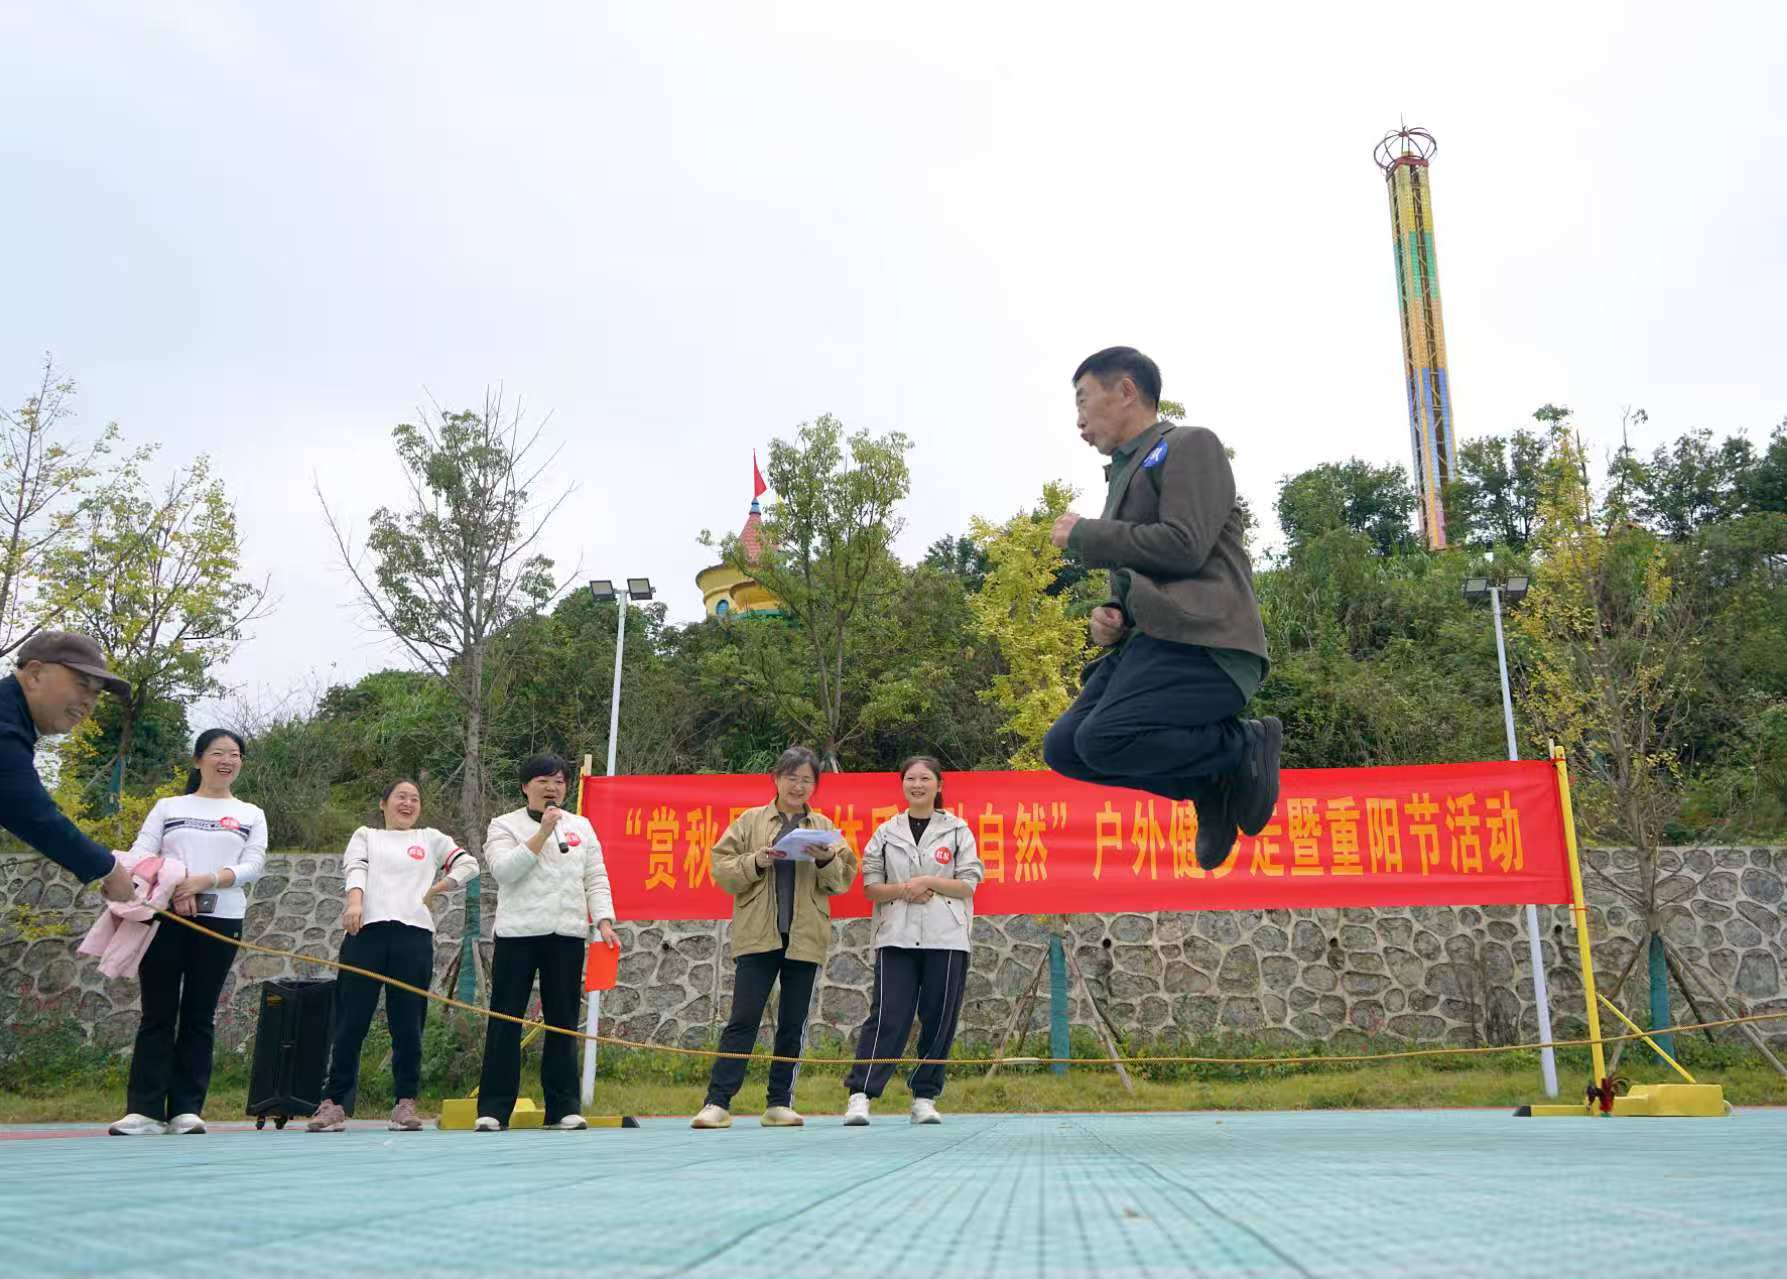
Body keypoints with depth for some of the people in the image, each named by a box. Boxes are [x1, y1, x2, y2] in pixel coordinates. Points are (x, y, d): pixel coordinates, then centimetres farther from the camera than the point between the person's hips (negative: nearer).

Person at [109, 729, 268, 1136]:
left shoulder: (252, 816, 14)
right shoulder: (168, 807, 14)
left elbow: (253, 866, 1)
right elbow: (139, 854, 2)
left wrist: (203, 881, -15)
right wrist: (171, 888, -17)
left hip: (220, 920, 0)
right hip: (164, 917, 0)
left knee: (200, 1015, 1)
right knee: (158, 1013, -2)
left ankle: (187, 1109, 2)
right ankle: (146, 1109, 0)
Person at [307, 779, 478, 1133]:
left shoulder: (431, 839, 22)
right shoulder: (366, 835, 19)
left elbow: (468, 864, 16)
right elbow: (354, 868, 0)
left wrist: (436, 890, 5)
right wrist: (354, 901, -19)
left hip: (414, 934, 1)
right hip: (366, 931, 0)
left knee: (408, 1024, 0)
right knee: (351, 1021, -1)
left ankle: (406, 1103, 7)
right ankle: (335, 1103, 6)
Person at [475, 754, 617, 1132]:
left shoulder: (581, 827, 13)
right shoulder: (505, 826, 4)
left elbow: (596, 879, 9)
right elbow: (504, 870, -13)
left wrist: (604, 922, -4)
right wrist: (543, 833, -16)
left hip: (567, 934, 3)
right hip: (518, 933, -2)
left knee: (563, 1022, 6)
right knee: (505, 1020, 1)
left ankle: (563, 1107, 12)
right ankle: (493, 1109, 9)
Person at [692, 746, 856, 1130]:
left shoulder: (825, 828, 13)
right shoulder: (750, 821, 8)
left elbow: (843, 880, 7)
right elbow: (721, 868, 2)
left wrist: (827, 860, -12)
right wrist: (756, 862, -14)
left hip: (805, 937, 2)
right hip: (758, 935, -2)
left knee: (793, 1024, 6)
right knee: (743, 1018, -7)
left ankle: (780, 1104, 14)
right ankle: (718, 1102, -3)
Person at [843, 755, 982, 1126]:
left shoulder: (957, 830, 7)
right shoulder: (886, 832, 10)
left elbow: (969, 885, 2)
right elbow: (871, 886, 7)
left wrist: (930, 882, -12)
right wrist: (905, 890, -10)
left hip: (945, 939, 0)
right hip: (897, 937, 0)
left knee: (939, 1020, 3)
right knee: (887, 1016, -8)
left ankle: (925, 1098, 14)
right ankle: (860, 1095, -8)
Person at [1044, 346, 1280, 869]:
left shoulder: (1189, 445, 1)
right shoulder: (1127, 471, 28)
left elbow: (1184, 547, -15)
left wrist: (1085, 535, -3)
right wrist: (1112, 615, 8)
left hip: (1202, 641, -9)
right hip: (1152, 640, 9)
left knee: (1102, 738, -27)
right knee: (1063, 748, -4)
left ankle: (1245, 746, -5)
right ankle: (1212, 784, 5)